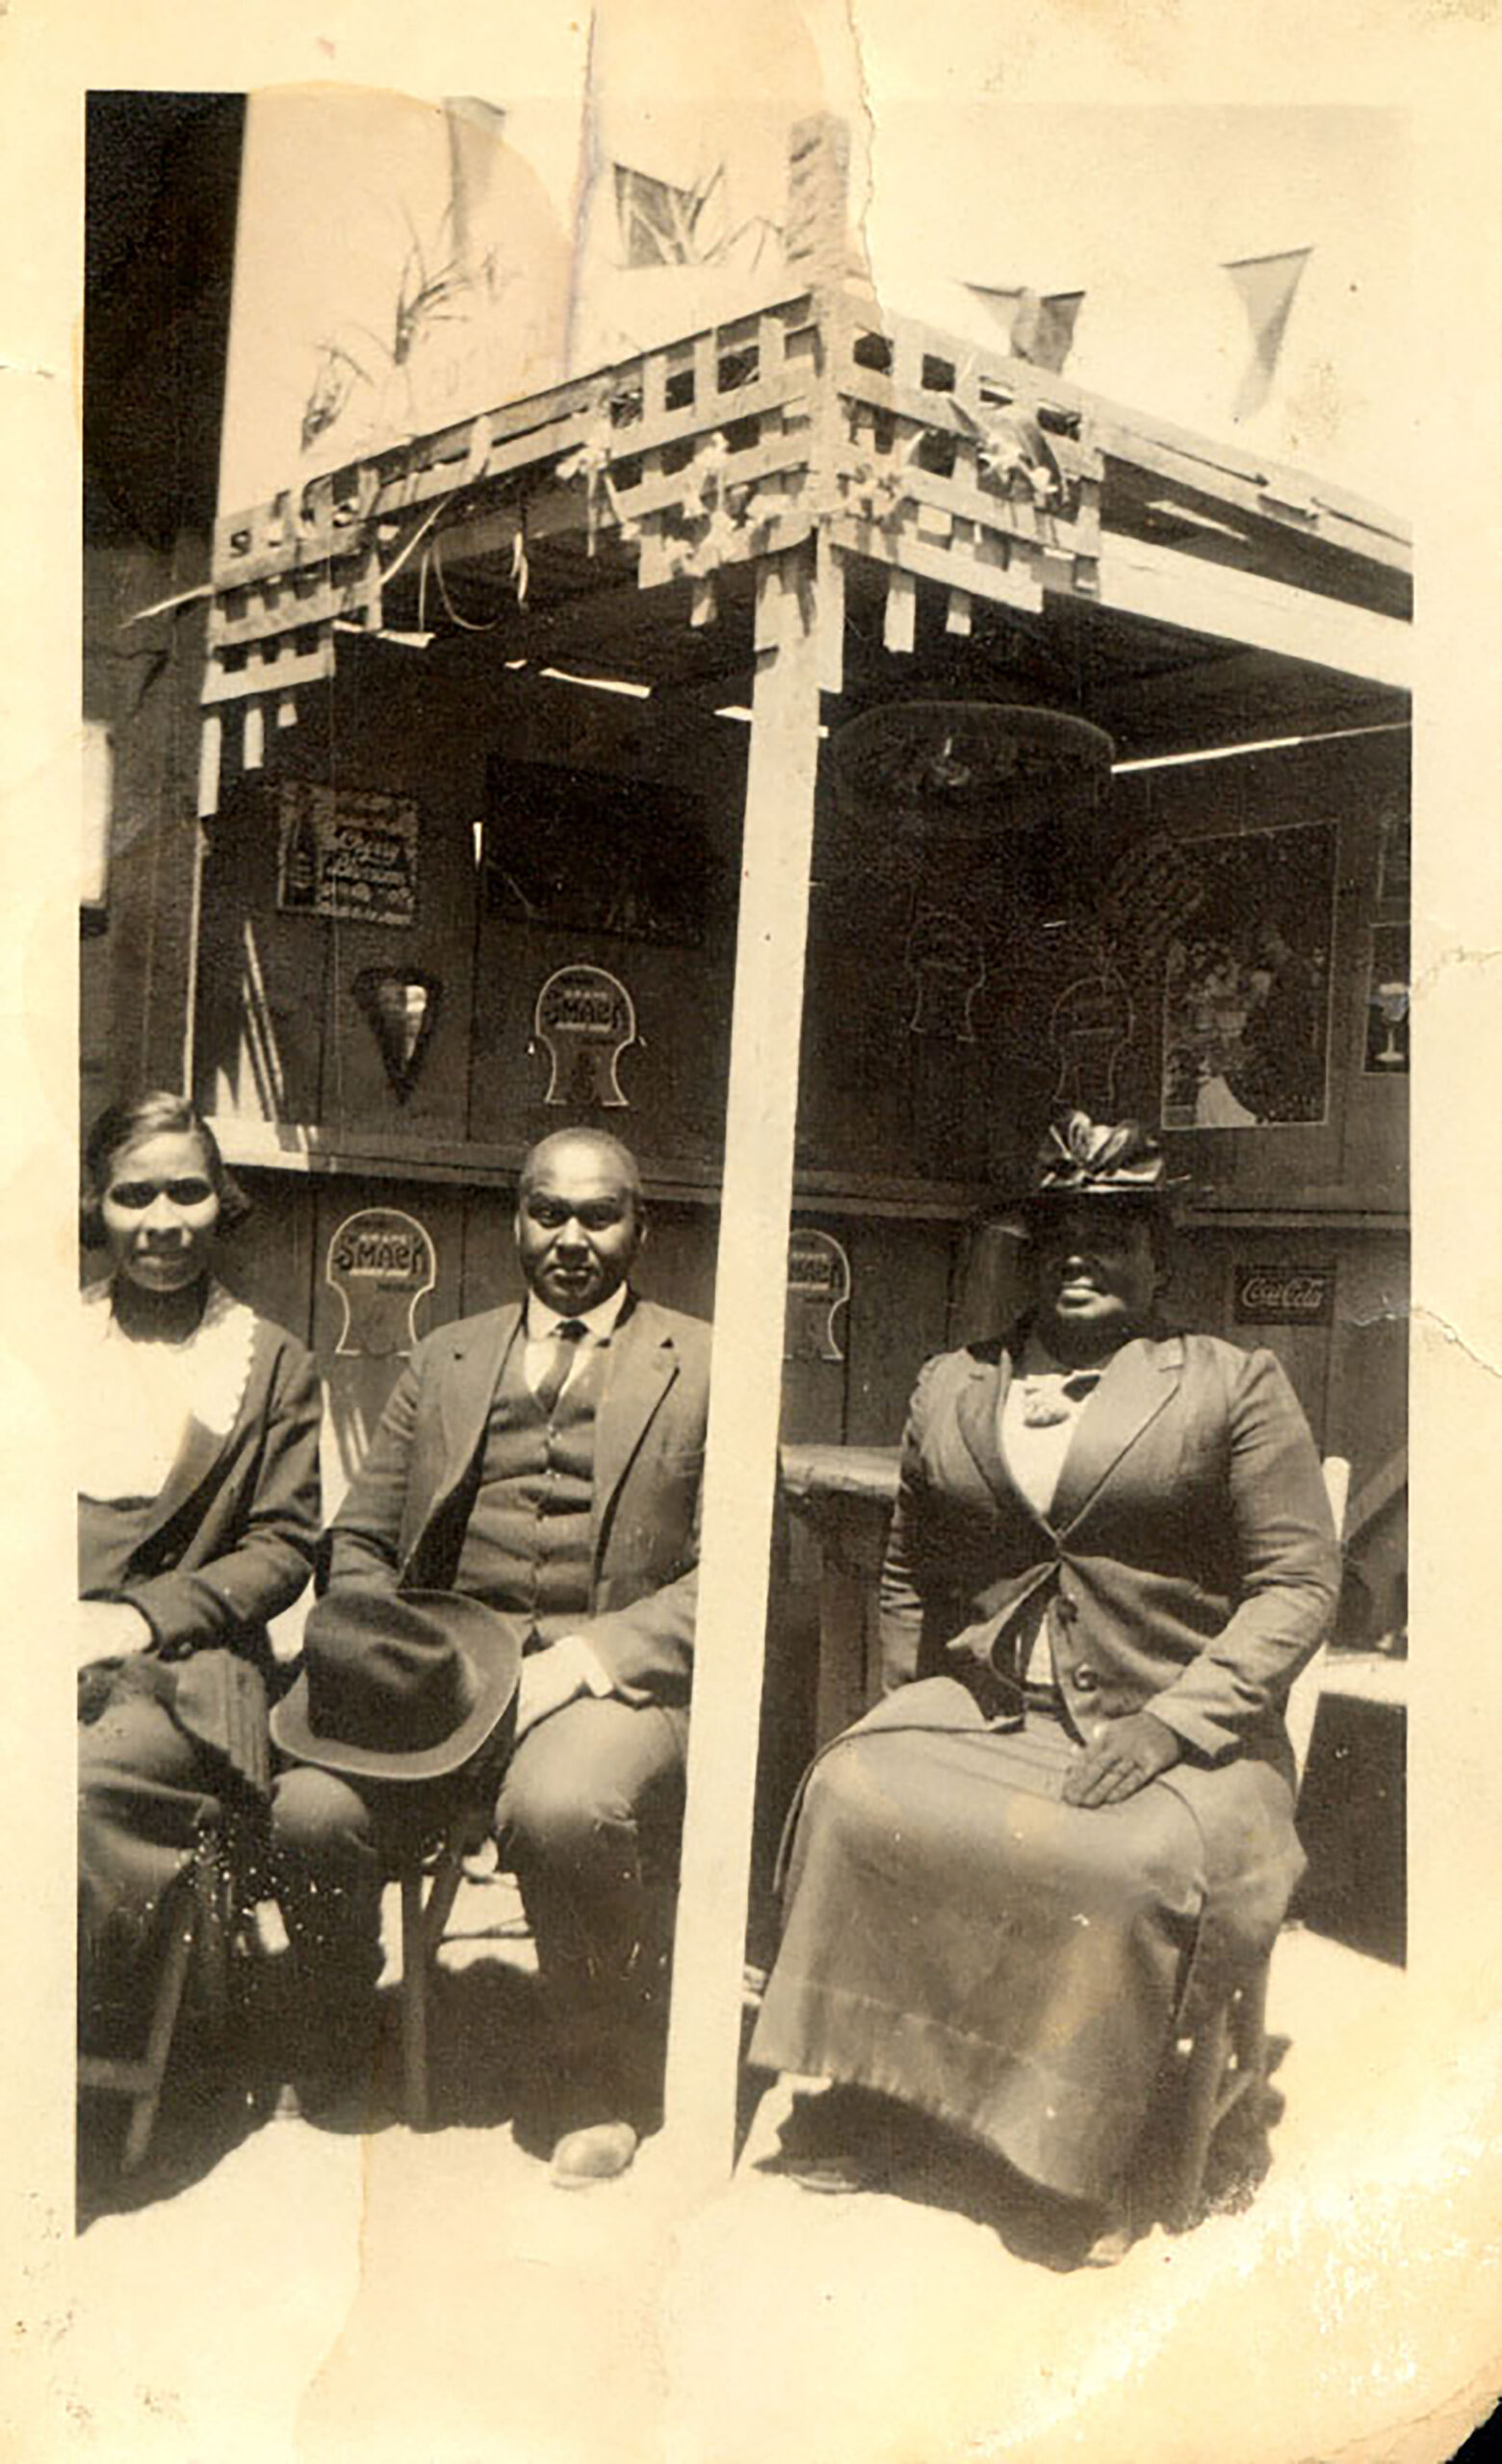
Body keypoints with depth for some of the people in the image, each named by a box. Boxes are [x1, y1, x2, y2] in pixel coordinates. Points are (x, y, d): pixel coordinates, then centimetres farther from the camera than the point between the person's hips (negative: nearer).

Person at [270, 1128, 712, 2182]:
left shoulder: (704, 1368, 8)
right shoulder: (446, 1358, 20)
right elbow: (359, 1541, 17)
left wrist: (582, 1657, -15)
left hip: (613, 1675, -3)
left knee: (560, 1809, -34)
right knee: (311, 1807, -24)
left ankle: (605, 2088, -5)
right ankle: (339, 2052, 7)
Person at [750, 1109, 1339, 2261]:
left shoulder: (1234, 1386, 3)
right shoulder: (951, 1387, 15)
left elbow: (1301, 1580, -3)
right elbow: (911, 1573, 21)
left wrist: (1174, 1720, -14)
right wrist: (913, 1705, 5)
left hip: (1174, 1739, -3)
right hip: (980, 1711, 3)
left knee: (1132, 1862, -32)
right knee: (854, 1795, -24)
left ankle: (1077, 2160, -9)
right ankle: (866, 2094, -5)